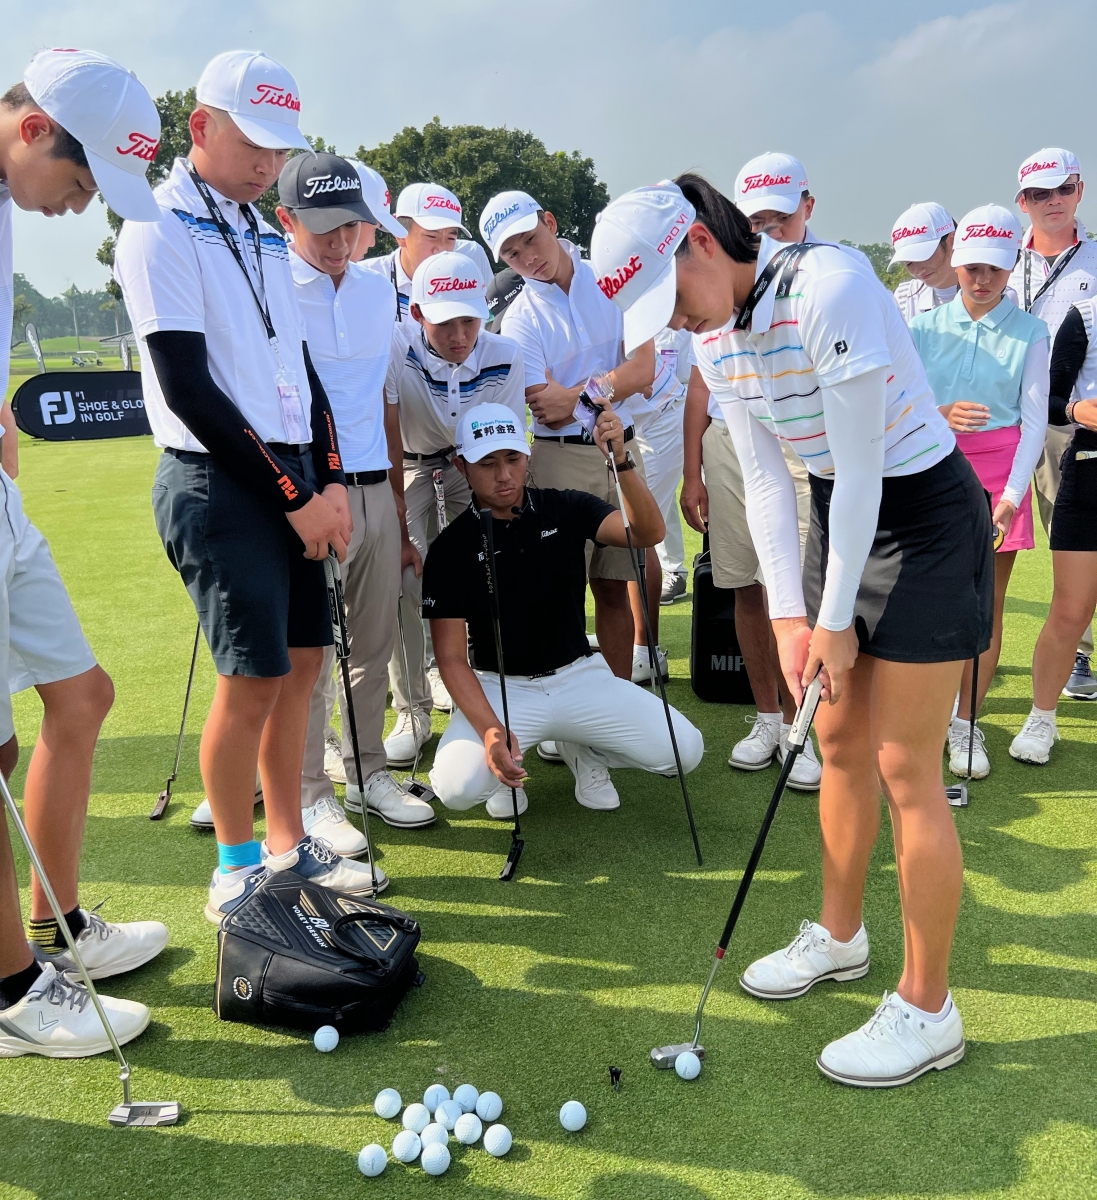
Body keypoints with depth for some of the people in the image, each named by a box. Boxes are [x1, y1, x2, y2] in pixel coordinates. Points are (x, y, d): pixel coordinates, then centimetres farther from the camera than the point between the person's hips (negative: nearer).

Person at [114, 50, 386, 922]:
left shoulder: (265, 239, 17)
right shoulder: (161, 231, -7)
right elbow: (190, 391, -14)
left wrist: (330, 481, 5)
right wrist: (293, 496, -12)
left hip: (291, 478, 8)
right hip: (217, 483, -8)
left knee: (302, 660, 9)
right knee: (255, 676, -6)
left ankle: (288, 845, 23)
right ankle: (236, 869, 12)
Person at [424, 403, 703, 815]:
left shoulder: (565, 509, -2)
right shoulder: (451, 548, -7)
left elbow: (649, 533, -19)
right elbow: (452, 657, -10)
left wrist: (621, 460, -36)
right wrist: (490, 730, -26)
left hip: (579, 676, 2)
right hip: (500, 687, -2)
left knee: (684, 749, -16)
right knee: (457, 786, -29)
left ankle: (582, 750, 13)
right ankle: (505, 771, 9)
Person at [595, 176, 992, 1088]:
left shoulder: (827, 287, -26)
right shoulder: (712, 336, 0)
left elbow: (860, 467, -24)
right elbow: (767, 478, 2)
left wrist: (836, 617, -17)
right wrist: (790, 613, -5)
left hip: (925, 522, -7)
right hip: (839, 516, 8)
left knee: (906, 767, -4)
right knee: (841, 742, 15)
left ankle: (928, 1011, 11)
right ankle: (840, 936, 35)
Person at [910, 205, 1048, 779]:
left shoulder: (1029, 332, 2)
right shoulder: (926, 325, 5)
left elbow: (1034, 419, -2)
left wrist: (1012, 493, -12)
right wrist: (940, 415, -17)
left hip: (999, 468, 0)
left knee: (987, 606, 2)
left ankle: (965, 722, 14)